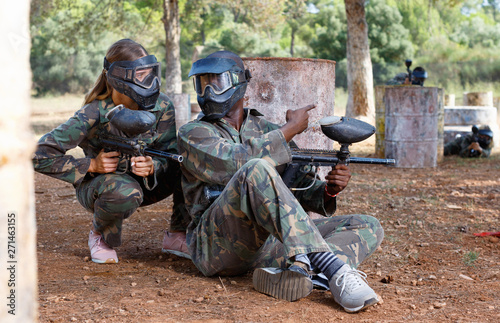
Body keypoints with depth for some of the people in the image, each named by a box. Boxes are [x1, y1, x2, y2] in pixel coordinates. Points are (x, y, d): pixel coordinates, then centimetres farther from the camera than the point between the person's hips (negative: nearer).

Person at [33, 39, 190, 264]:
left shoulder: (162, 107, -14)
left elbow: (170, 154, -9)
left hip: (145, 183, 4)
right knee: (125, 192, -40)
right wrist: (91, 165, -28)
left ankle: (178, 236, -3)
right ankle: (101, 236, -5)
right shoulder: (95, 115, -24)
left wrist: (152, 167, -32)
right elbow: (40, 154, -23)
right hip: (98, 184, -4)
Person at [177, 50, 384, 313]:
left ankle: (287, 271, -38)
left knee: (368, 228, -7)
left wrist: (329, 190, -4)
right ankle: (333, 268, -41)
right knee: (257, 170, -32)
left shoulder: (267, 130, 23)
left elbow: (301, 189, 20)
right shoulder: (192, 134, 8)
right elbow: (235, 163, -13)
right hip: (216, 246, -5)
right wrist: (290, 129, -5)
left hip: (267, 243, 5)